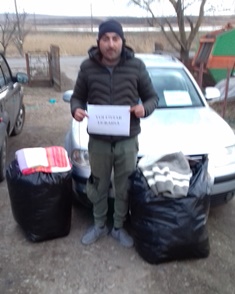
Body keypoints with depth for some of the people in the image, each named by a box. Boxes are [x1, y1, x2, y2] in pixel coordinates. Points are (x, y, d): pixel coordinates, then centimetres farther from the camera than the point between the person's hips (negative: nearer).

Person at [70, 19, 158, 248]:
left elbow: (152, 97, 3)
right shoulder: (87, 67, -3)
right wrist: (76, 109, -16)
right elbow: (77, 97, 8)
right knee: (99, 186, 17)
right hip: (98, 140, 1)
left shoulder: (136, 66, -5)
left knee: (124, 188, 13)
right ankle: (99, 226, 40)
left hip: (127, 140, 0)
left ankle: (119, 227, 36)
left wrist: (144, 109, -20)